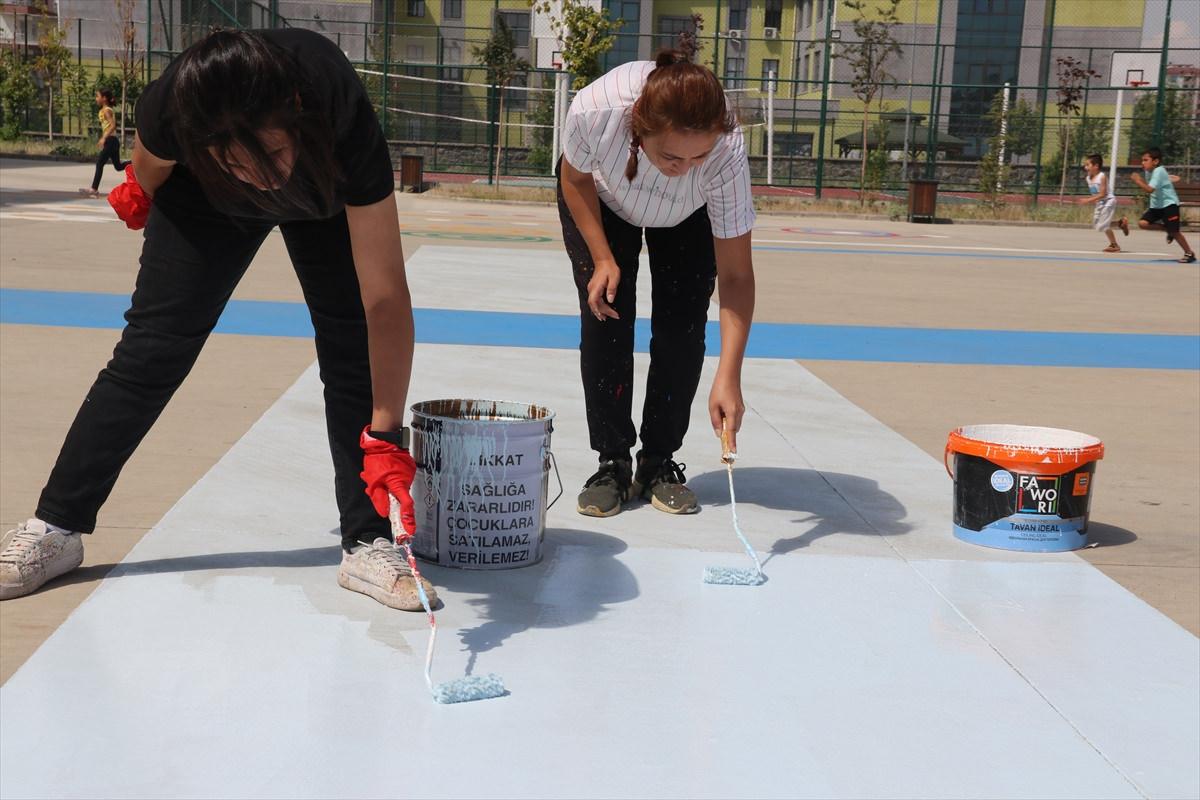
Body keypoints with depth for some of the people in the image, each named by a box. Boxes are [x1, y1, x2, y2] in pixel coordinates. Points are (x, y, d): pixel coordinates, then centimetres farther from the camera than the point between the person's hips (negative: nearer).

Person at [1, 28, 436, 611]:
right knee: (151, 350, 0)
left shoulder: (347, 124, -45)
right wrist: (138, 189, 10)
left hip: (327, 197, -1)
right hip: (204, 194, 1)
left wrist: (385, 437, -45)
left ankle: (368, 546, -5)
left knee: (353, 353, -14)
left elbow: (385, 297, -43)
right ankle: (55, 529, 11)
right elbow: (151, 157, -12)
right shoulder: (174, 108, -41)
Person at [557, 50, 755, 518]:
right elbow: (576, 178, -16)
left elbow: (736, 275, -38)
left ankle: (659, 462, 7)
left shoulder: (727, 154, -43)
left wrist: (729, 378, -46)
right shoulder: (594, 110, -42)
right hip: (602, 199, 1)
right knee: (605, 320, -9)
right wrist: (602, 259, -21)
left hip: (690, 217, 0)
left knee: (682, 330, -9)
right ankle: (612, 463, 3)